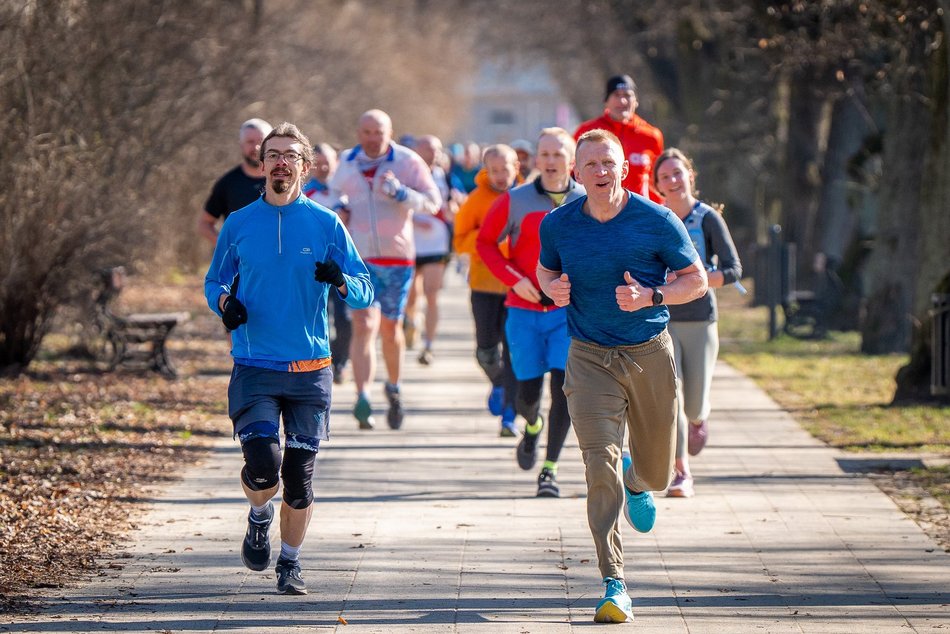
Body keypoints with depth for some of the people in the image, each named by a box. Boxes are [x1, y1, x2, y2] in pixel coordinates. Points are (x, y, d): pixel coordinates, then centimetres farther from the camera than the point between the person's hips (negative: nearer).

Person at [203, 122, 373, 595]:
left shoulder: (326, 224, 2)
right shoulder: (238, 224, 4)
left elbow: (365, 292, 2)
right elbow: (214, 283, 16)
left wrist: (340, 281, -21)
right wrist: (224, 302, -8)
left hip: (310, 370, 1)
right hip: (254, 367, -1)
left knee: (299, 477, 3)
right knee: (263, 466, -17)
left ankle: (290, 563, 24)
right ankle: (259, 519, 17)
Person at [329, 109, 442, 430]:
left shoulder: (408, 162, -2)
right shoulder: (346, 164, 7)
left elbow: (433, 202, -6)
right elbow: (333, 197, 25)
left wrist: (400, 193, -22)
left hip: (397, 258, 0)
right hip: (357, 257, 0)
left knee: (390, 328, 11)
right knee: (364, 324, -16)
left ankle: (394, 388, 37)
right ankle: (363, 399, -26)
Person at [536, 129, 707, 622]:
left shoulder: (657, 222, -7)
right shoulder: (557, 224, -1)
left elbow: (696, 280, 0)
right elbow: (545, 269, 18)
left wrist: (649, 297, -18)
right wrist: (552, 288, -6)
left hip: (649, 354, 0)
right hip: (590, 358, 0)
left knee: (657, 471, 12)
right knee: (600, 468, -15)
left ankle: (638, 481, 53)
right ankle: (614, 585, -14)